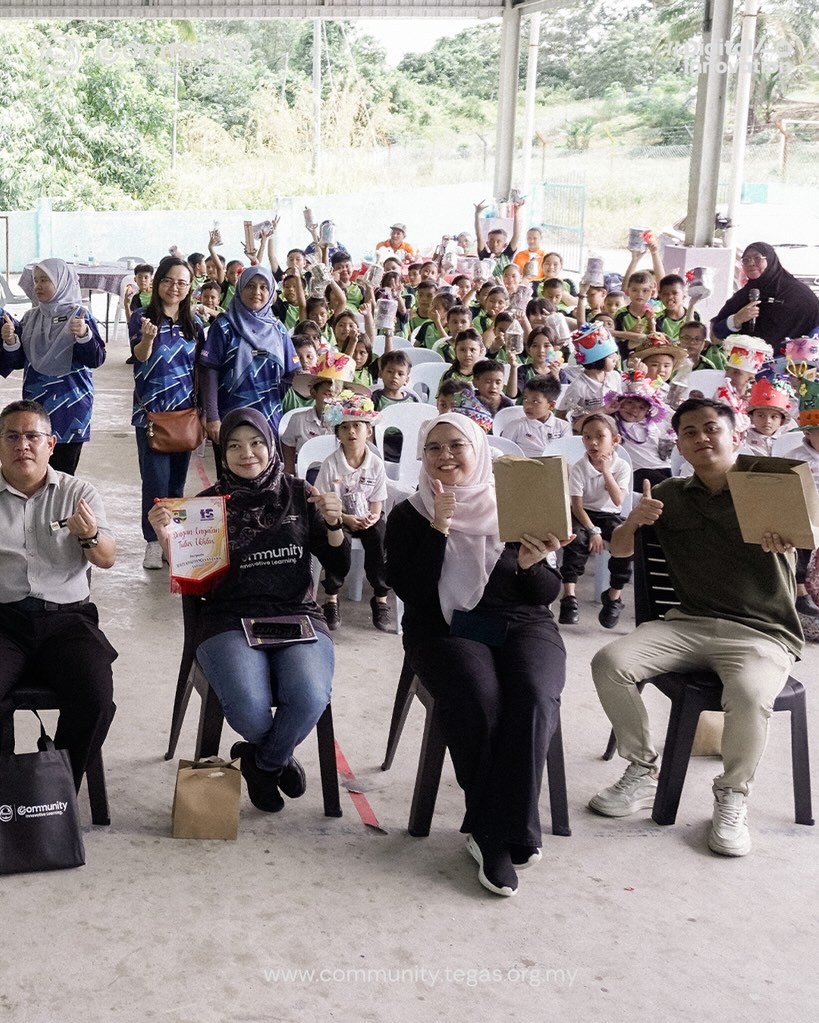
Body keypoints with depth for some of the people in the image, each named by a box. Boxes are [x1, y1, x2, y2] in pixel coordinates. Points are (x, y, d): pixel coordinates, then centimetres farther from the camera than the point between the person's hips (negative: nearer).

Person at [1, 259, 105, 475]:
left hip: (70, 406, -4)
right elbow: (18, 362, 10)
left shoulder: (79, 316, -4)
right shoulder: (30, 317, 10)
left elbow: (96, 360, -10)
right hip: (35, 403, 4)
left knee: (62, 474, -5)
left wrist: (84, 335, -27)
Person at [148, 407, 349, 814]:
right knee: (249, 710, -31)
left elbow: (339, 567, 9)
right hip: (230, 620, -1)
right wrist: (167, 538, -14)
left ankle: (263, 762, 5)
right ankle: (278, 757, 9)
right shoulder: (210, 503, 7)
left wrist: (333, 524, -9)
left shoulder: (299, 495, 10)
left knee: (310, 698, -31)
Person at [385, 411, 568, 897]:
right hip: (446, 629, -1)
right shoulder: (408, 516, 7)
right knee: (481, 702, -33)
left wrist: (531, 563, -14)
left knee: (533, 699, -31)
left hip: (523, 625, 2)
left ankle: (495, 835, -19)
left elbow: (547, 594, 8)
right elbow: (411, 591, -7)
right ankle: (513, 834, -16)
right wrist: (440, 526, -13)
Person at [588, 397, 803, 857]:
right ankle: (644, 773, 0)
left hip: (763, 633, -3)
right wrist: (633, 521, -13)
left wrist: (786, 539, -38)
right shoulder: (670, 496, 10)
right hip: (689, 624, 4)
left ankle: (733, 797, -9)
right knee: (610, 662, -19)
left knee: (748, 693, -35)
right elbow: (620, 551, 10)